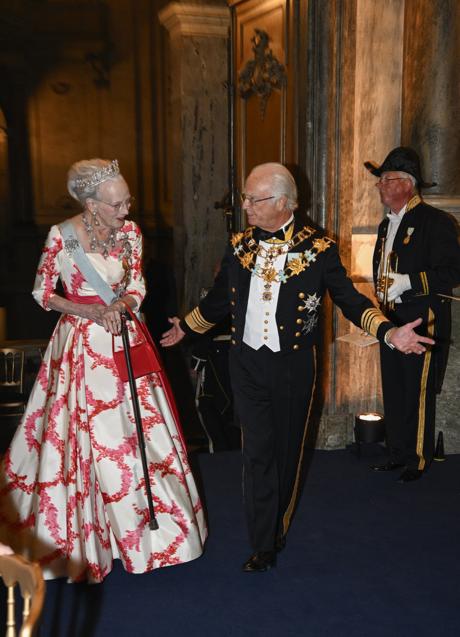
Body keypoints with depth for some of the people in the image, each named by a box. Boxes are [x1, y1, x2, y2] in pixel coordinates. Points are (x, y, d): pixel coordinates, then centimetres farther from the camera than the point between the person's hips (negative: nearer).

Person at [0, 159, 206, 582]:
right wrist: (89, 312, -15)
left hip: (123, 341, 4)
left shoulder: (130, 233, -1)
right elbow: (42, 293, -3)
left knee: (137, 428, 8)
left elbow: (137, 286, 5)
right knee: (81, 432, 3)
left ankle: (140, 522, 28)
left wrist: (121, 304, -17)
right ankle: (78, 534, 23)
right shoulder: (62, 236, -11)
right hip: (80, 343, -3)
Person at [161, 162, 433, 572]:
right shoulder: (239, 244, 2)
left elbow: (349, 299, -5)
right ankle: (262, 545, 16)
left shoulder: (318, 247, -9)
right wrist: (187, 327, 22)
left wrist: (388, 332, -19)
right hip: (247, 362, 2)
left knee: (287, 449, 13)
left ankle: (279, 528, 38)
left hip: (293, 367, -2)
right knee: (257, 451, 4)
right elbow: (220, 299, 15)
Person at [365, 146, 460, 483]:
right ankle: (398, 452, 27)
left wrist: (408, 282, -24)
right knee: (393, 392, 14)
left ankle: (418, 459, 16)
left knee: (418, 394, 1)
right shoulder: (386, 224, 15)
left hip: (423, 324, -8)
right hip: (390, 322, 8)